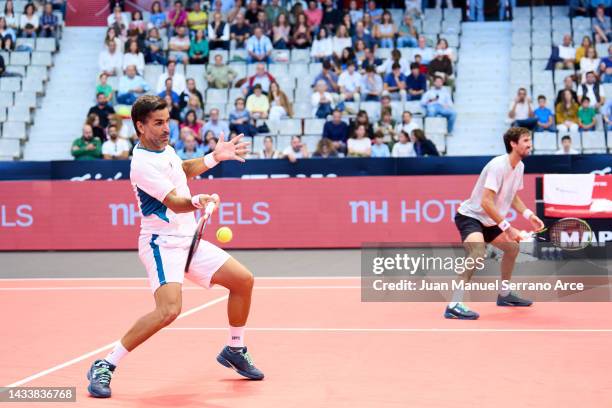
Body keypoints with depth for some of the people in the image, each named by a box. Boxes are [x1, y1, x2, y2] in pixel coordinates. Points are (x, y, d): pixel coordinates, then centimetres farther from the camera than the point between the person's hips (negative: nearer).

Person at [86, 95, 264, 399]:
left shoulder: (165, 149, 8)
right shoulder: (143, 164, -20)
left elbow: (184, 170, 30)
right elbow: (175, 203, -27)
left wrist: (215, 157, 18)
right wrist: (198, 201, -47)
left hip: (187, 241, 9)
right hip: (162, 244, -9)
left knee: (243, 280, 10)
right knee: (169, 309, -29)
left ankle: (234, 351, 30)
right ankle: (104, 367, -19)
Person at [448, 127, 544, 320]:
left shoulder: (519, 166, 4)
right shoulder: (498, 165, -25)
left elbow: (513, 197, 19)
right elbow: (486, 202, -31)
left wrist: (529, 215, 3)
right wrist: (507, 228, -29)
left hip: (489, 220, 10)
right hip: (470, 216, -10)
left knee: (512, 248, 21)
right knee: (478, 252, -33)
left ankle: (504, 295, 39)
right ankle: (454, 305, -36)